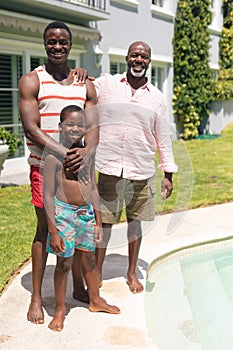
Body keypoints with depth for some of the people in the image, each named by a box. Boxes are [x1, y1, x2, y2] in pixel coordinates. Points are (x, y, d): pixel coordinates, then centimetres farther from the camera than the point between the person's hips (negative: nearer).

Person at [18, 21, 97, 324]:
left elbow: (93, 127, 2)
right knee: (45, 229, 2)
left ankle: (79, 288, 28)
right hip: (45, 166, -3)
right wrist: (63, 154, -23)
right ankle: (36, 297, 15)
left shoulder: (85, 86, 10)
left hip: (79, 166, 4)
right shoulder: (31, 81, -2)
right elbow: (31, 128, -12)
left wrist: (85, 153, -19)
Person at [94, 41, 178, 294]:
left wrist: (168, 174, 11)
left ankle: (132, 273, 29)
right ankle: (97, 273, 20)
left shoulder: (156, 97, 7)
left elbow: (163, 138, 11)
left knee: (135, 220, 12)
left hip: (142, 170, 2)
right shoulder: (104, 85, 3)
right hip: (109, 168, -2)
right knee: (104, 221, 4)